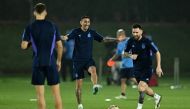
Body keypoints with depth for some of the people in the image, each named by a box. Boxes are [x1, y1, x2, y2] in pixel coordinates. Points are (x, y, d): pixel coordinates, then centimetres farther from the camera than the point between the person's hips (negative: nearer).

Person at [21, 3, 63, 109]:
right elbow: (60, 46, 2)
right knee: (56, 92, 5)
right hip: (51, 62, 1)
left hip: (38, 63, -1)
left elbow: (24, 46, -6)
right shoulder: (53, 26, 2)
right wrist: (59, 61, 14)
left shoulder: (30, 28, -2)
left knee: (40, 94, 2)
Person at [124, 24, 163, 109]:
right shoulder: (131, 41, -4)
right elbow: (125, 53, 9)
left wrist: (158, 67, -16)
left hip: (147, 69, -5)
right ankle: (156, 97, 42)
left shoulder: (147, 41, -17)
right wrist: (131, 56, -14)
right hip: (137, 68, 5)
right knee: (144, 88, 15)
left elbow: (157, 53, -10)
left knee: (141, 88, -19)